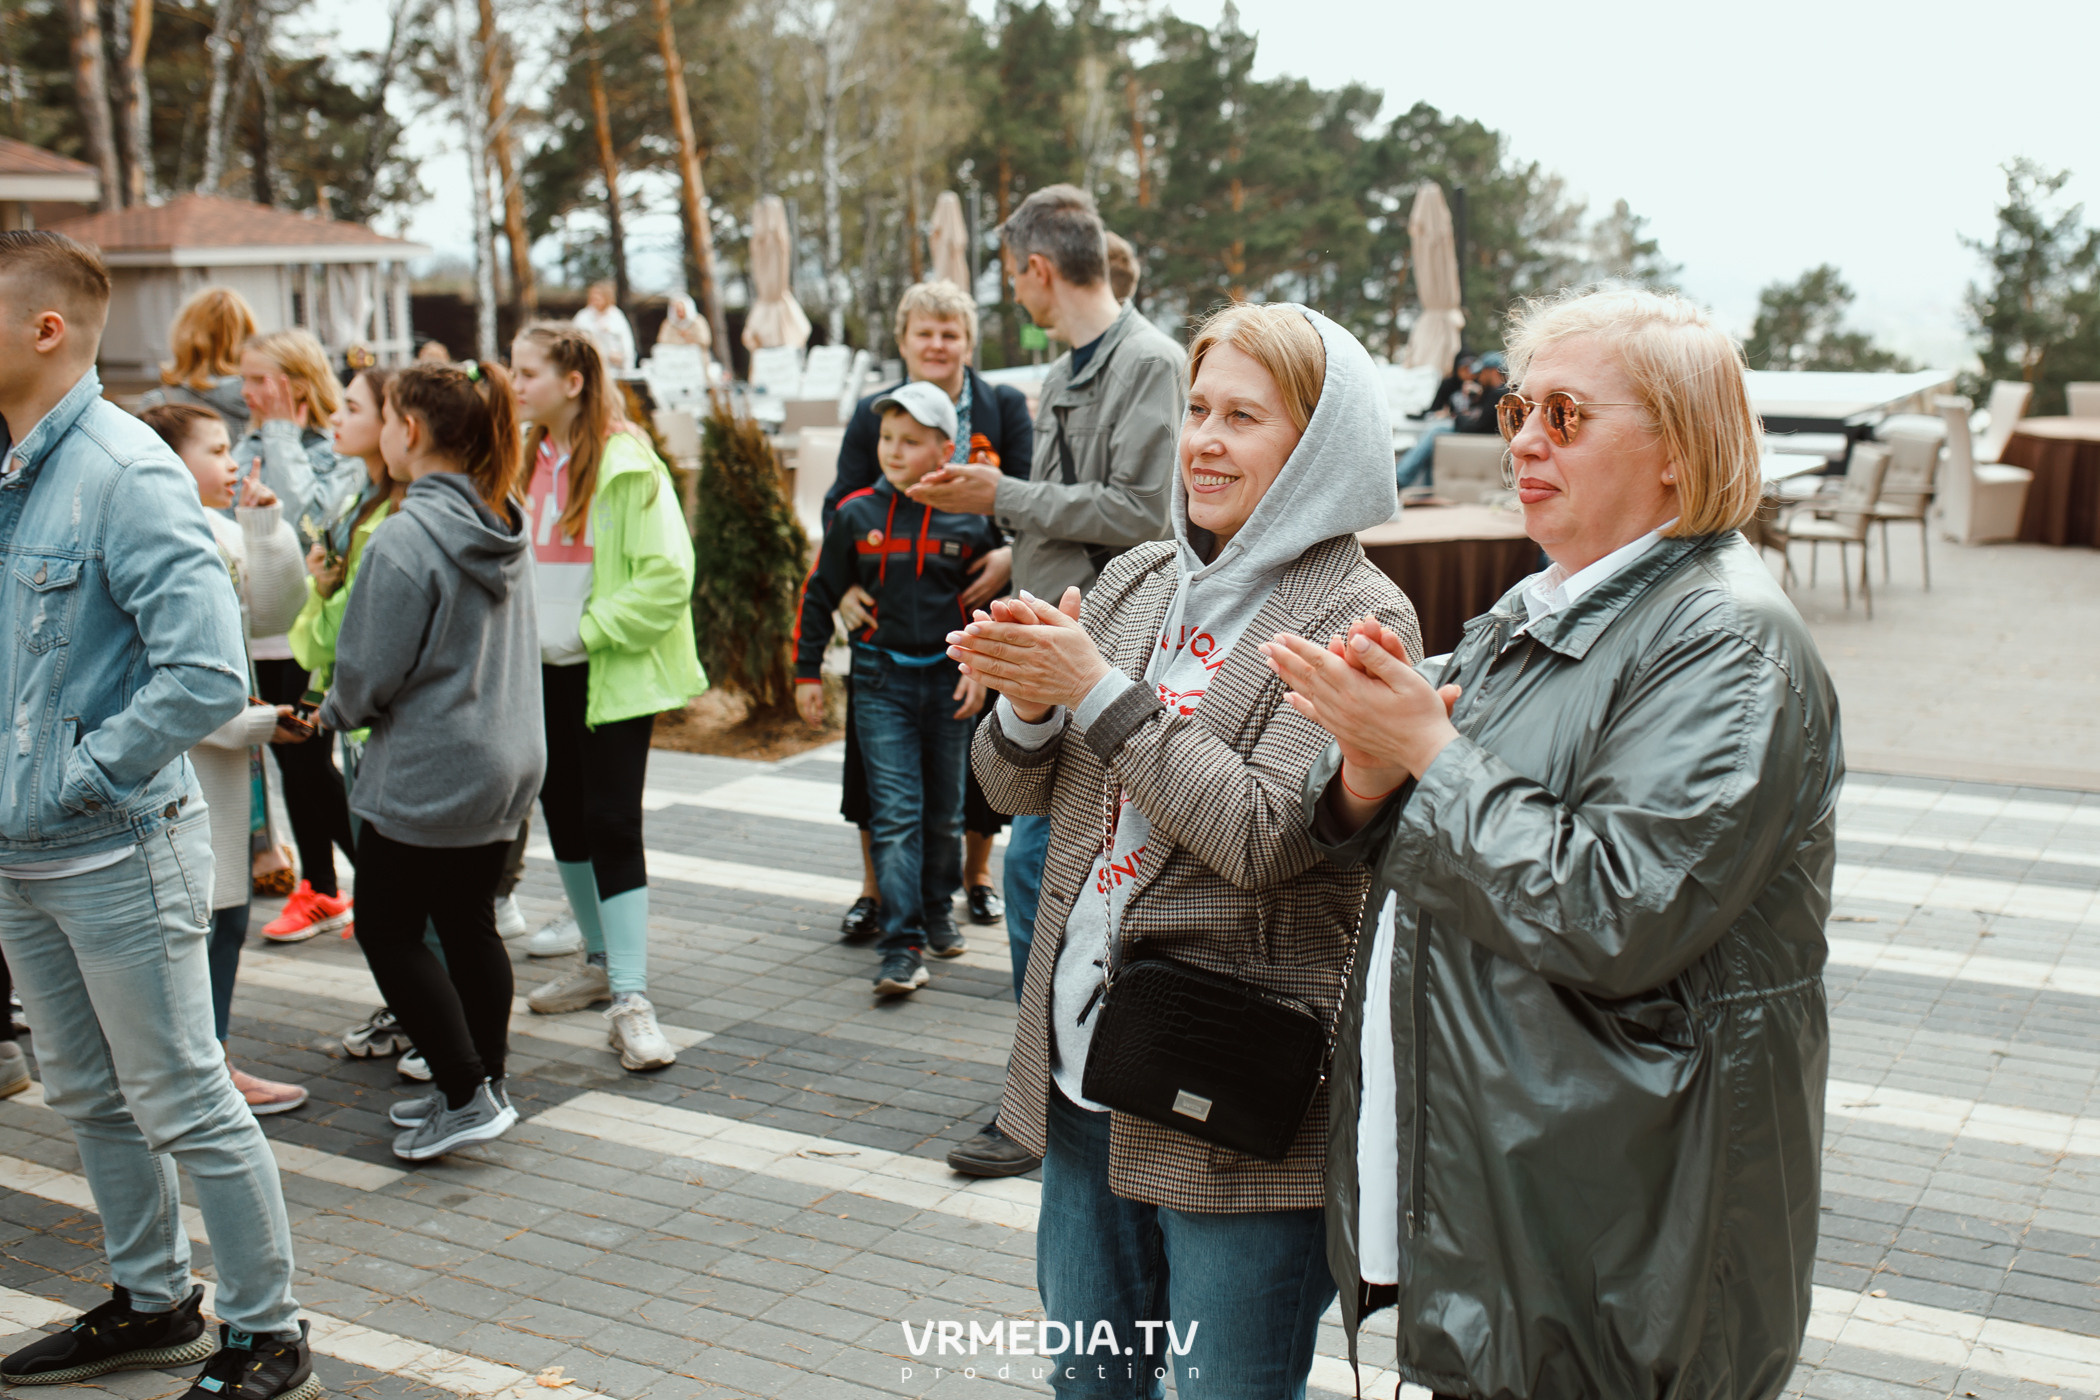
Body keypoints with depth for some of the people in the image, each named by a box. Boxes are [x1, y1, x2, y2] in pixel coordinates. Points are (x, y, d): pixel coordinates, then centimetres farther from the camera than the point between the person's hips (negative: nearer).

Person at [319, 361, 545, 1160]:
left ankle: (467, 1097, 4)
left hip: (426, 775, -8)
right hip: (507, 762, 8)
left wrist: (333, 713, 6)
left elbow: (370, 674, -17)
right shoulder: (502, 526, 4)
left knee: (388, 930, 6)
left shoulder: (406, 539, -21)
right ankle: (484, 1083, 27)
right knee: (469, 922, 17)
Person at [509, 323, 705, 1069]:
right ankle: (601, 961, 31)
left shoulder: (627, 464, -12)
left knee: (611, 824, -9)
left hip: (611, 673, -7)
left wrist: (590, 630, -16)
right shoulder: (522, 461, 8)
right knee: (564, 818, 14)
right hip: (541, 670, 7)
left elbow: (668, 575, -17)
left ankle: (631, 998, -6)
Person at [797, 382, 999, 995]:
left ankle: (938, 912, 35)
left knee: (945, 811, 13)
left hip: (948, 680, 1)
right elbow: (819, 594, 7)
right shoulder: (856, 515, -3)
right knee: (895, 813, -8)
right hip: (882, 681, -1)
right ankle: (901, 946, -8)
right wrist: (807, 673, 7)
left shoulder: (971, 522, -4)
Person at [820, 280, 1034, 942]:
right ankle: (875, 888, 19)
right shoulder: (872, 413, 4)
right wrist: (844, 585, -16)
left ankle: (977, 873, 30)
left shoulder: (1005, 406, 2)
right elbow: (840, 504, 0)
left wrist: (1011, 555, -22)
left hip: (977, 607, 0)